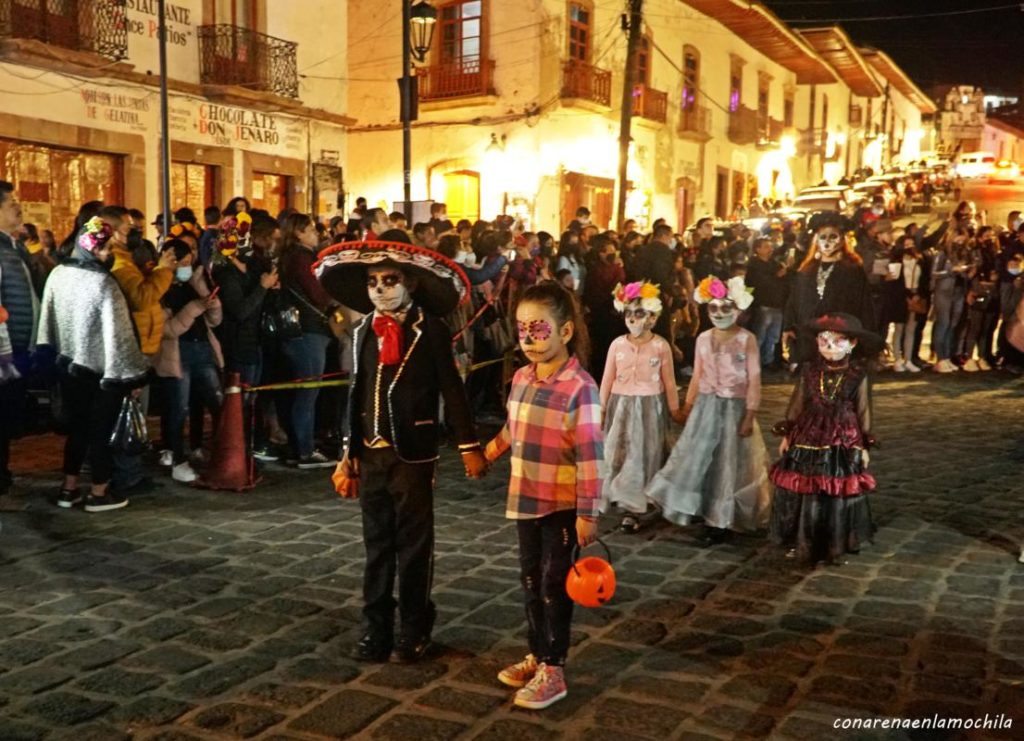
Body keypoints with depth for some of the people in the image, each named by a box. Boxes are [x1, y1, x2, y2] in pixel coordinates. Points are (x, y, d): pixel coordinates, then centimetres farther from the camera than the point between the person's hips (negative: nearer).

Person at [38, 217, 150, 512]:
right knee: (101, 430, 6)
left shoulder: (58, 274, -1)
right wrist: (131, 373, -13)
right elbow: (117, 333, -19)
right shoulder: (104, 283, -21)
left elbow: (48, 319, 5)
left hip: (69, 364, 6)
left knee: (76, 426, 17)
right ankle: (99, 493, 14)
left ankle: (69, 488, 23)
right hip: (103, 370, -6)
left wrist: (60, 353, 15)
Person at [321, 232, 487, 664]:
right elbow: (357, 395, 11)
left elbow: (452, 390, -6)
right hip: (370, 453, 5)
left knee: (414, 545, 7)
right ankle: (376, 629, 23)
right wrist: (348, 454, 10)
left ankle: (415, 629, 20)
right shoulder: (363, 331, 7)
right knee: (376, 545, 13)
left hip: (413, 453, -4)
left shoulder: (430, 330, -7)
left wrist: (469, 446, -7)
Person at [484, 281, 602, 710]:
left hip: (562, 505, -7)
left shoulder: (579, 387, -20)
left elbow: (590, 456, -21)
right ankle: (537, 655, 33)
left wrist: (588, 513, -20)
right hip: (525, 499, 7)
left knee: (554, 584, 3)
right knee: (531, 580, 17)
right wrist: (491, 450, 34)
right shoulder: (521, 378, 3)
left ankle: (553, 670, 15)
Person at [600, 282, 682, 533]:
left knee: (643, 456, 1)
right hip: (621, 406, 2)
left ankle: (633, 510, 7)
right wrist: (601, 408, 6)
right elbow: (607, 379, 4)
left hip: (649, 407, -2)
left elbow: (669, 382, 0)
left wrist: (675, 409, 6)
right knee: (619, 454, 6)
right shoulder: (617, 344, -2)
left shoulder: (661, 346, -8)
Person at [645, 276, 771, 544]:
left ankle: (720, 521, 14)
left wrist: (750, 415, -14)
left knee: (728, 463, 4)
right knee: (696, 458, 6)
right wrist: (688, 405, 13)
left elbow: (754, 380, -10)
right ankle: (701, 510, 23)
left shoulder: (747, 339, -9)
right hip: (706, 406, 4)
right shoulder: (703, 338, 5)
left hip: (734, 408, -4)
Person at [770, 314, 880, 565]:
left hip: (843, 443, -1)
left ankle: (835, 546, 22)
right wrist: (787, 434, 6)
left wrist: (864, 445, 0)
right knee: (803, 494, 6)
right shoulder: (810, 371, -2)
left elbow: (863, 411, 0)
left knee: (838, 496, 6)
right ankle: (802, 543, 21)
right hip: (808, 440, 1)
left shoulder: (858, 375, -6)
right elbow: (797, 404, 6)